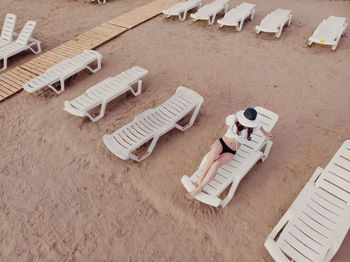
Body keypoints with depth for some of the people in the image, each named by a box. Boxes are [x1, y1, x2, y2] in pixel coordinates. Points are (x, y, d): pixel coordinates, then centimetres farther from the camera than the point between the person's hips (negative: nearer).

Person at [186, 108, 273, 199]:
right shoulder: (233, 119, -10)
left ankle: (198, 188, -30)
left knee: (216, 164, -33)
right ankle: (200, 179, -38)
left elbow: (259, 126, 18)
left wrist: (265, 133, 38)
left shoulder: (253, 127, -8)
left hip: (230, 152, 0)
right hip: (221, 143, 0)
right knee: (214, 151, -40)